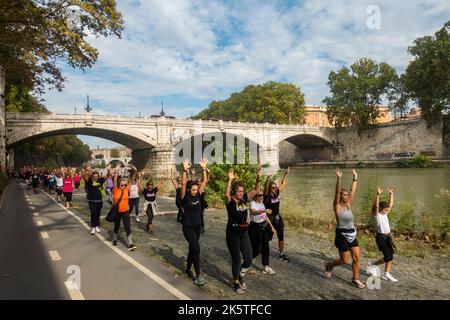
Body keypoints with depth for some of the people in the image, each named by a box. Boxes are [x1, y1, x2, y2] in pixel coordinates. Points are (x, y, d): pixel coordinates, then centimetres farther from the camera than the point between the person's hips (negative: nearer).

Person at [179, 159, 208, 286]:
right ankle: (198, 275, -8)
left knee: (192, 248, 16)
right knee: (196, 248, -14)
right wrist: (185, 170, -33)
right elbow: (183, 184, -26)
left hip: (197, 226, 6)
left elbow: (204, 181, -1)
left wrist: (204, 168, -8)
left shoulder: (198, 195, 1)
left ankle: (188, 270, 35)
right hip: (188, 227, -6)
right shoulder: (185, 197, -11)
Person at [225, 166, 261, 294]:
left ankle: (240, 275, 32)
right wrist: (230, 180, -41)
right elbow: (226, 194, -36)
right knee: (236, 259, 5)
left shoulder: (244, 199, 2)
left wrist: (259, 177, -10)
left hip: (244, 232, 5)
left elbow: (256, 190, 1)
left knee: (248, 259, 4)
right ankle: (236, 283, 24)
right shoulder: (230, 201, -13)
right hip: (232, 233, -5)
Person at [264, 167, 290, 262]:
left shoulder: (277, 194, 1)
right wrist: (267, 180, -50)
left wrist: (285, 174, 5)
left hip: (277, 217, 6)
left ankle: (281, 254, 18)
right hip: (269, 218, -6)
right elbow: (266, 188, -34)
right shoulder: (266, 195, -14)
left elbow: (283, 184, 10)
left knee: (281, 237, 7)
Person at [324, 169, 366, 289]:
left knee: (357, 258, 5)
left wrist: (355, 178, 4)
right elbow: (337, 192, -23)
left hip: (352, 235, 6)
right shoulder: (337, 206, -10)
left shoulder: (348, 205, 7)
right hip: (342, 235, -6)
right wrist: (339, 178, -32)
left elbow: (353, 191, 7)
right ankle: (329, 265, 26)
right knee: (345, 260, 0)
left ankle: (356, 279, 21)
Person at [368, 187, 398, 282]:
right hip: (381, 238, -8)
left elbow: (391, 204, 17)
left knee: (389, 257, 5)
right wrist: (378, 195, -39)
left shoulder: (385, 214, 13)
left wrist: (391, 194, 11)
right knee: (388, 257, -9)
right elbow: (376, 206, -27)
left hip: (387, 237, 8)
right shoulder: (377, 215, -9)